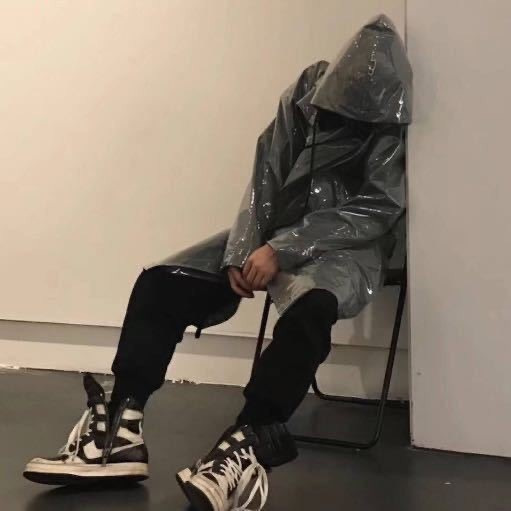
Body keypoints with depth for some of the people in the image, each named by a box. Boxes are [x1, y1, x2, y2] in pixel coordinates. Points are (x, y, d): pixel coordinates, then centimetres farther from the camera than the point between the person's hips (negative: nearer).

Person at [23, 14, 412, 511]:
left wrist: (283, 251, -25)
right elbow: (265, 177, -1)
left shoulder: (394, 126, -11)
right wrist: (241, 251, -15)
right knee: (161, 281, -11)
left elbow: (374, 209, -17)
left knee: (311, 305, -41)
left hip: (348, 243, -4)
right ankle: (120, 431, -15)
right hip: (278, 231, 5)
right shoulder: (306, 91, -1)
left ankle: (245, 446, -35)